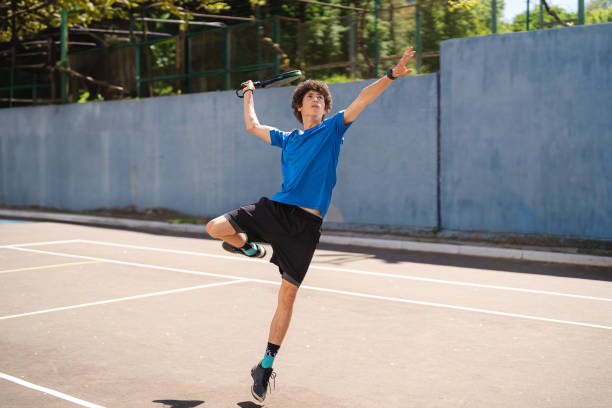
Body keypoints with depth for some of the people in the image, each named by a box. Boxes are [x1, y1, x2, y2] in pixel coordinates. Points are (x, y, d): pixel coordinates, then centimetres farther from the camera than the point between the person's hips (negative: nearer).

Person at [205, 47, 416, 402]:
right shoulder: (287, 139, 21)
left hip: (305, 223, -3)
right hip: (274, 209, 3)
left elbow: (363, 99, 0)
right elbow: (252, 125, 36)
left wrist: (392, 75, -10)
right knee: (216, 227, -18)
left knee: (288, 294, -2)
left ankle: (266, 365, 11)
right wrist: (249, 95, 44)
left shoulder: (333, 129, 12)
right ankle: (250, 247, 18)